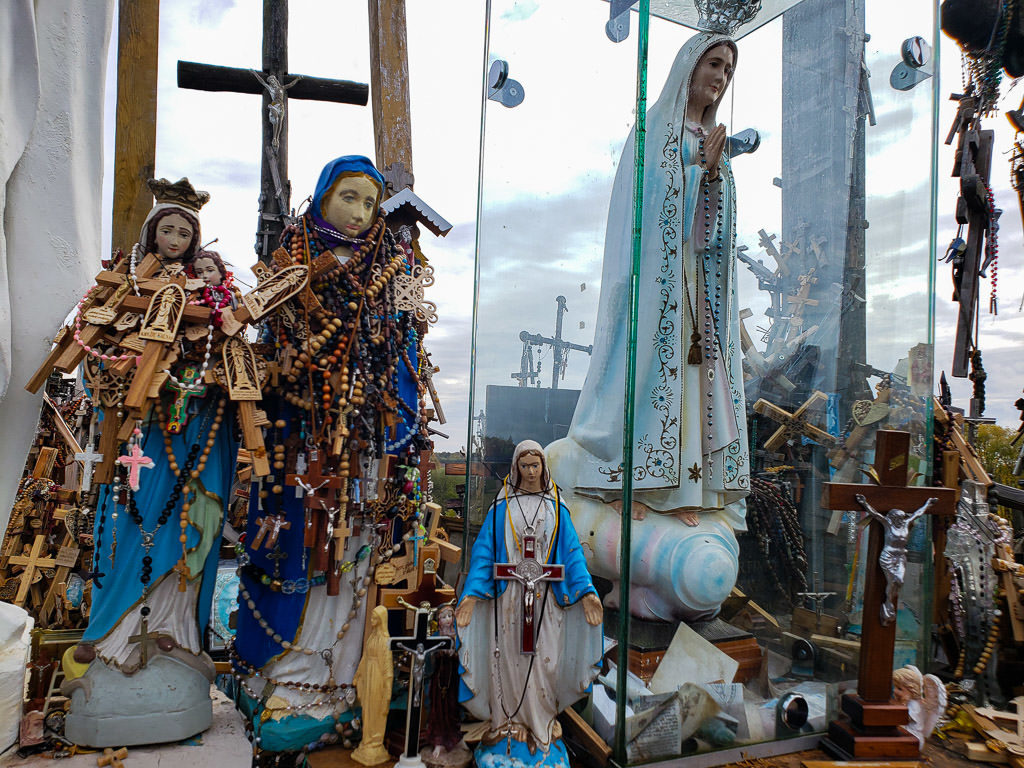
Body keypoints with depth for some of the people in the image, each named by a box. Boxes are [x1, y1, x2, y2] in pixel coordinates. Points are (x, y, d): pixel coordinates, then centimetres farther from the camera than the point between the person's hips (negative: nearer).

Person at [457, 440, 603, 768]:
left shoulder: (555, 507, 7)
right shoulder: (502, 506, 4)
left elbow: (571, 549, 2)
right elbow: (484, 549, -1)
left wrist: (586, 590, -10)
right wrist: (472, 593, -12)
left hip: (546, 593, 1)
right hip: (509, 593, 0)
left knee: (544, 655, 3)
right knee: (510, 655, 2)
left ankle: (541, 723, 18)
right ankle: (510, 722, 16)